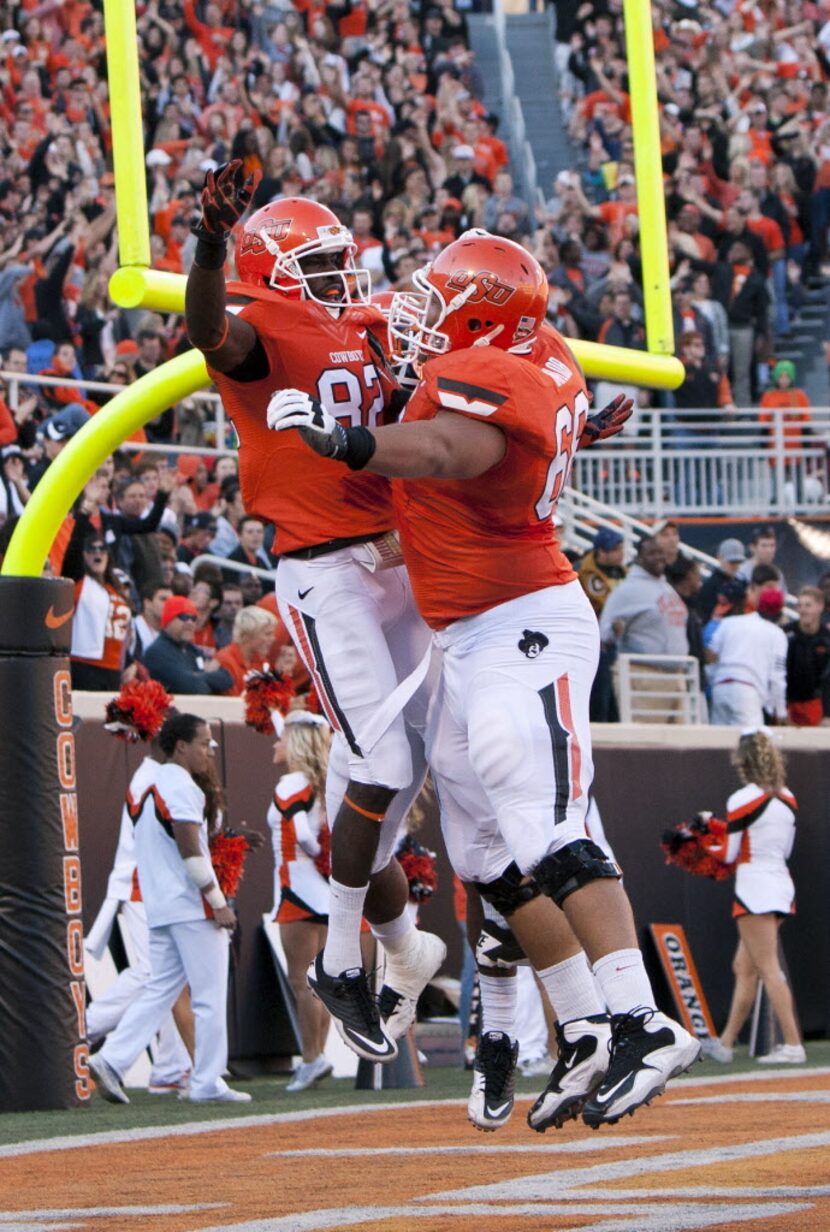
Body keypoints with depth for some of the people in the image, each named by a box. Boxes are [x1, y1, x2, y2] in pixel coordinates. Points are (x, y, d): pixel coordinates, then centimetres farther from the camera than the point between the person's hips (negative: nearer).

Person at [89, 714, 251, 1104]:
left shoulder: (151, 788, 17)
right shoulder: (180, 785, -12)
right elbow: (190, 850, -19)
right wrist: (218, 902, -16)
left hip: (160, 909, 9)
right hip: (193, 908, -9)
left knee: (160, 990, 9)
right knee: (210, 996, -2)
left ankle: (110, 1060, -4)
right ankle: (208, 1083, 0)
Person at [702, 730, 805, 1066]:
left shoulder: (743, 800, -13)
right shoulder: (788, 799, 9)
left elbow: (728, 854, -9)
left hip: (755, 887, -8)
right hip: (782, 885, 8)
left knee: (768, 970, -7)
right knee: (743, 968, 14)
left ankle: (793, 1045, -13)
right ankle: (726, 1043, 18)